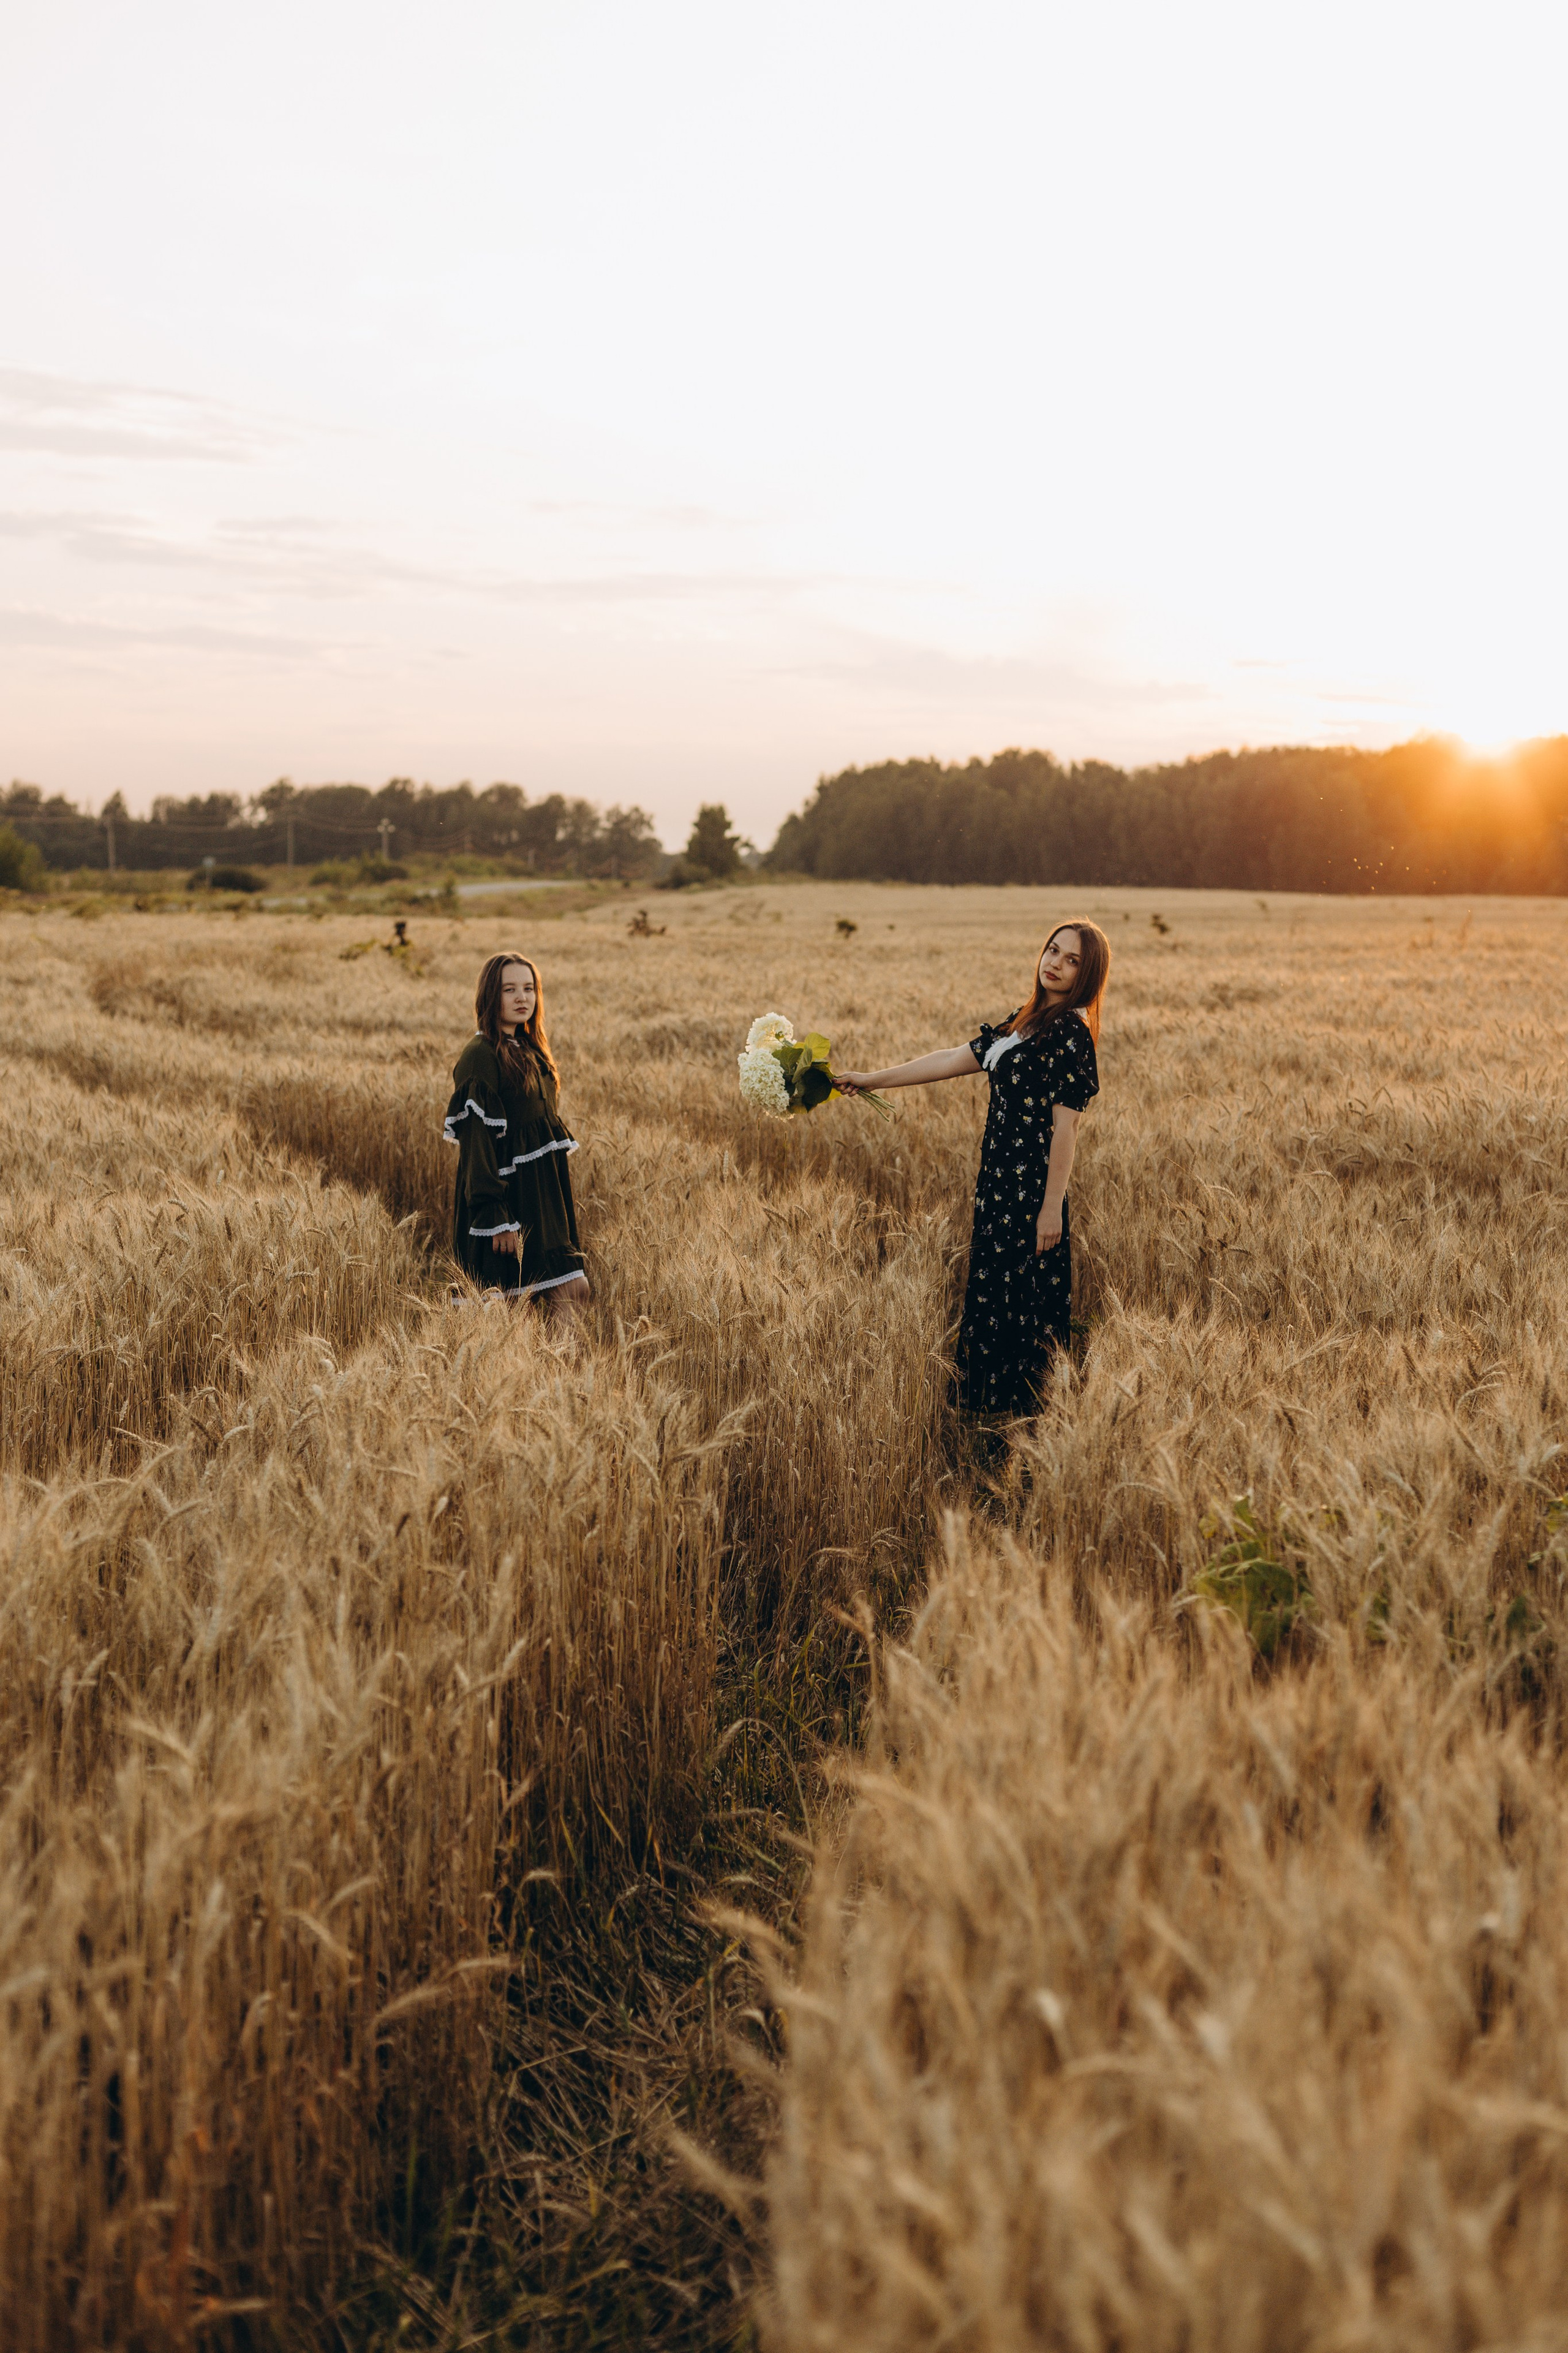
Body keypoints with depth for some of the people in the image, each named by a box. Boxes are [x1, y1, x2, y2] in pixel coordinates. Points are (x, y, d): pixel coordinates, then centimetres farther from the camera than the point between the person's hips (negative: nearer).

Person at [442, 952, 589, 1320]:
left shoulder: (529, 1051, 13)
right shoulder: (480, 1057, -14)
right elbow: (476, 1141, -18)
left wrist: (563, 1198, 19)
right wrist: (496, 1217, -22)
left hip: (543, 1195, 8)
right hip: (506, 1195, -8)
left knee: (574, 1291, 4)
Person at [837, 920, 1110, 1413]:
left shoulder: (1070, 1034, -14)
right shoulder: (1027, 1021, 12)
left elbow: (1065, 1126, -17)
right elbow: (958, 1059, 15)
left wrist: (1052, 1208, -19)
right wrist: (872, 1079, 15)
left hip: (1028, 1185, -9)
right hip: (1001, 1179, 9)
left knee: (1014, 1297, -2)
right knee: (991, 1289, 15)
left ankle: (1018, 1410, 10)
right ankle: (990, 1405, 25)